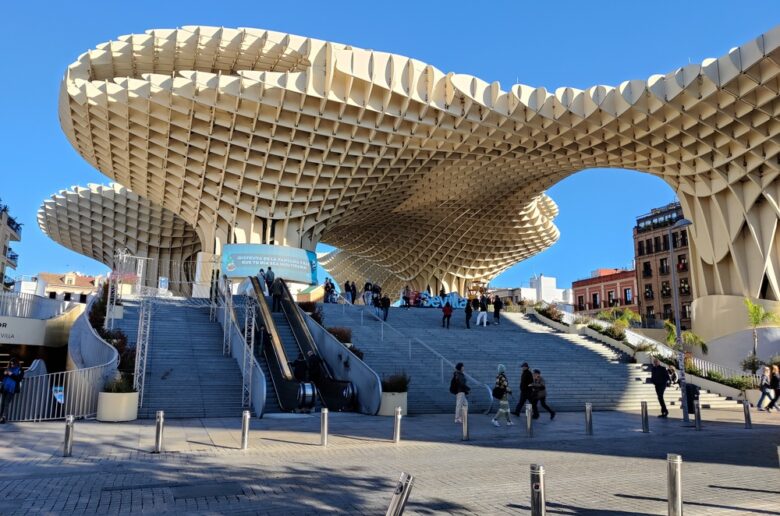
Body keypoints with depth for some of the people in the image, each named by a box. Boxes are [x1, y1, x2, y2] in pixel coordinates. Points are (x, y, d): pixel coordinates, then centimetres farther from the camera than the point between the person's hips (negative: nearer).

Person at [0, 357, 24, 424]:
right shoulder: (8, 368, 19)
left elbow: (19, 378, -10)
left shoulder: (19, 370, 2)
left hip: (11, 389, -6)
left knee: (6, 403, -13)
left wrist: (12, 375, -16)